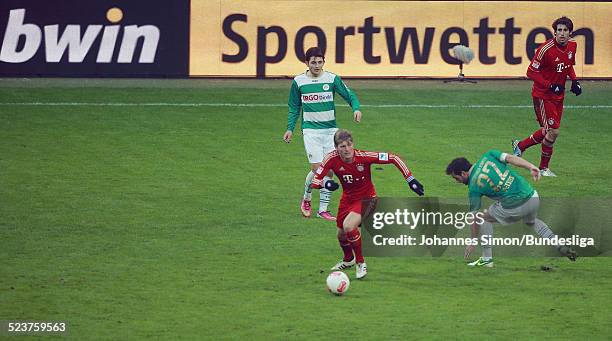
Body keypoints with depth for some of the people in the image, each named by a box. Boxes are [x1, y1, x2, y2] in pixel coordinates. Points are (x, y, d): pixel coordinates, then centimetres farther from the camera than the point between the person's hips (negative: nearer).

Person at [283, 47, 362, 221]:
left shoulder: (332, 79, 0)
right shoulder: (298, 82, 2)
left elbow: (350, 95, 0)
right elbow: (294, 107, 13)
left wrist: (356, 108, -20)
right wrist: (290, 128, 7)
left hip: (330, 130, 2)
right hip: (310, 130, -2)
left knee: (329, 170, 0)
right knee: (317, 168, -12)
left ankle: (323, 208, 10)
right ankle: (306, 198, 15)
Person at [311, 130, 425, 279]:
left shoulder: (363, 157, -29)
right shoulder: (332, 159, -21)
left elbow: (393, 158, -23)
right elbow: (314, 181, -19)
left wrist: (411, 180, -25)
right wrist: (325, 183, -42)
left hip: (366, 198, -5)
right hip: (347, 198, 5)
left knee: (348, 226, -28)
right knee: (341, 234, 17)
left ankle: (361, 264, -7)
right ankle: (348, 260, 53)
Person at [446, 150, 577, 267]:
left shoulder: (473, 188, -1)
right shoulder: (487, 156, 9)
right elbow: (511, 158, -6)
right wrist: (531, 167, -13)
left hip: (513, 207, -5)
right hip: (533, 198, 5)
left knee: (485, 218, 19)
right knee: (531, 221, 36)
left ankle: (487, 259, 19)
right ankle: (561, 247, 24)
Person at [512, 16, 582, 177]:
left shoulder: (572, 46, 1)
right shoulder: (546, 49, -22)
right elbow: (531, 72, -18)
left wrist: (574, 81, 2)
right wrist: (550, 86, -25)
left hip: (558, 95, 8)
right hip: (543, 95, -8)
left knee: (549, 131, 13)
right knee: (553, 131, -9)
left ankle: (520, 145, 34)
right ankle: (544, 168, 9)